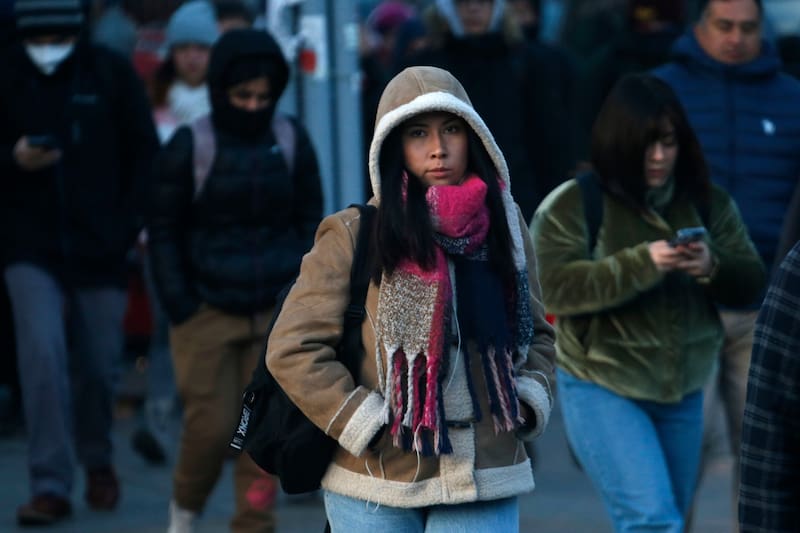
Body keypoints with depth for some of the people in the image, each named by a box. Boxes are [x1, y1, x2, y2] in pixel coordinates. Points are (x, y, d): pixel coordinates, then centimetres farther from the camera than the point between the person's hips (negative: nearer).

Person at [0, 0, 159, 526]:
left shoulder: (112, 74, 0)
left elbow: (145, 155, 4)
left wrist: (127, 226, -4)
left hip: (99, 247, 1)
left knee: (99, 365, 7)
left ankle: (98, 460, 34)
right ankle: (51, 486, -10)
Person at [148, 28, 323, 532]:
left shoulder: (292, 142, 3)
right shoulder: (189, 146, -4)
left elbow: (310, 222, 11)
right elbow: (164, 231, 1)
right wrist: (180, 307, -5)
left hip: (276, 313, 2)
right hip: (207, 312, -2)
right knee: (212, 425, -3)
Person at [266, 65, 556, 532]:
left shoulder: (506, 225, 7)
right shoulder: (354, 235, -6)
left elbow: (536, 334, 21)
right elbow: (293, 349, -7)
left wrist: (528, 400, 3)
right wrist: (366, 425, -10)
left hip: (485, 481, 2)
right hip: (376, 486, -2)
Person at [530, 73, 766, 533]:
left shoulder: (709, 203, 4)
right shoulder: (573, 205, -8)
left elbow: (752, 281, 2)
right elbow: (554, 286, -19)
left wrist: (713, 266, -21)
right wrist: (641, 264, -28)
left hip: (683, 392, 5)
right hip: (602, 389, -5)